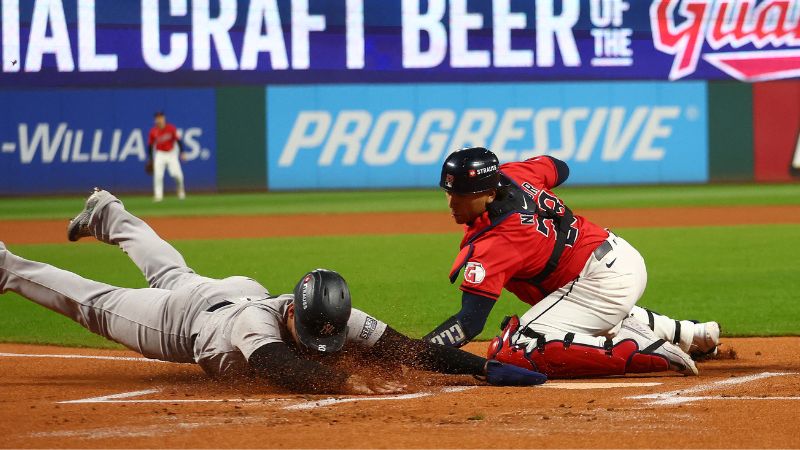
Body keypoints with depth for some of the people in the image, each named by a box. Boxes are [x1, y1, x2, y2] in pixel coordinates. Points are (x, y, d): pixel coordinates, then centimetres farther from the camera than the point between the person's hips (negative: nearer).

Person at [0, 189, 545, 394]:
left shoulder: (336, 319, -36)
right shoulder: (259, 320, -49)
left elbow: (405, 347, -41)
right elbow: (279, 365, -68)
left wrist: (484, 366, -53)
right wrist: (347, 382, -80)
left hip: (242, 291, 6)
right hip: (183, 318, -6)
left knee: (169, 273, 33)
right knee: (97, 304, 14)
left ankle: (109, 215, 59)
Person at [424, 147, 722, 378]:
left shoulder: (492, 243, -25)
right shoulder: (509, 174, -4)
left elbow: (470, 322, -30)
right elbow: (559, 168, 19)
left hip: (602, 283, -10)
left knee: (512, 351, -20)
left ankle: (641, 352, -17)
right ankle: (691, 335, 50)